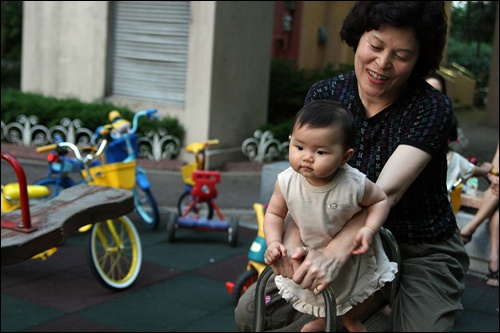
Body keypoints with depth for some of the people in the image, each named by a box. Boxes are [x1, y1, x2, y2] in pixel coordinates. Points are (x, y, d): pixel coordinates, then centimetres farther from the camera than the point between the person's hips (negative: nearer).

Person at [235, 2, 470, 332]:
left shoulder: (432, 108, -18)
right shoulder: (325, 95, -7)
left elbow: (386, 191, -29)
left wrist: (336, 252, -43)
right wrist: (292, 238, -34)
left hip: (421, 252, -3)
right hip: (342, 240, 3)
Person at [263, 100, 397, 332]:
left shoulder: (354, 184, -37)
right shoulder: (287, 182, -30)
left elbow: (380, 201, -18)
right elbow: (275, 214, -13)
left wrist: (369, 230, -32)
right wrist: (273, 242, -29)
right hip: (310, 254, 2)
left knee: (360, 293, 22)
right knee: (315, 293, 25)